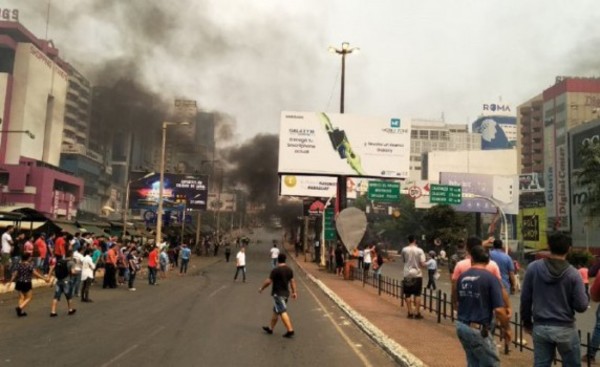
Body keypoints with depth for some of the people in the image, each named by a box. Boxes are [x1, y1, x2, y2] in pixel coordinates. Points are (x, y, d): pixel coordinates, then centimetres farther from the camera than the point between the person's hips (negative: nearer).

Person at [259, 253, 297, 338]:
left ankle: (290, 330, -12)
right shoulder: (289, 270, 5)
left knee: (283, 312, -7)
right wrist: (294, 292, 14)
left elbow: (268, 281, -14)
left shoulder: (275, 270, -16)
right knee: (276, 311, 18)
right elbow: (292, 281, 8)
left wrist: (261, 288, 0)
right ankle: (270, 328, 28)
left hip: (278, 294, -8)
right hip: (286, 293, 8)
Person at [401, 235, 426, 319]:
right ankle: (417, 313, 8)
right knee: (417, 294, 8)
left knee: (408, 294, 7)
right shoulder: (419, 250, -7)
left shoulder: (404, 250, -4)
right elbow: (423, 264, -11)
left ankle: (410, 313, 9)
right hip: (417, 274, -1)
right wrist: (419, 265, 10)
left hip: (407, 274, 1)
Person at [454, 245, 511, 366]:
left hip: (461, 326, 6)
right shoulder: (490, 278, -13)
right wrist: (506, 328, -3)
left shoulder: (462, 277, 4)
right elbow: (499, 310, -17)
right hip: (479, 329, -6)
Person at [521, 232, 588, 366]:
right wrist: (583, 293, 12)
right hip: (565, 328, -1)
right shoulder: (573, 273, -10)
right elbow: (581, 306, -9)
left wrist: (527, 322, 11)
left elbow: (525, 298, -2)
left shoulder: (533, 267, -6)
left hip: (540, 327, 2)